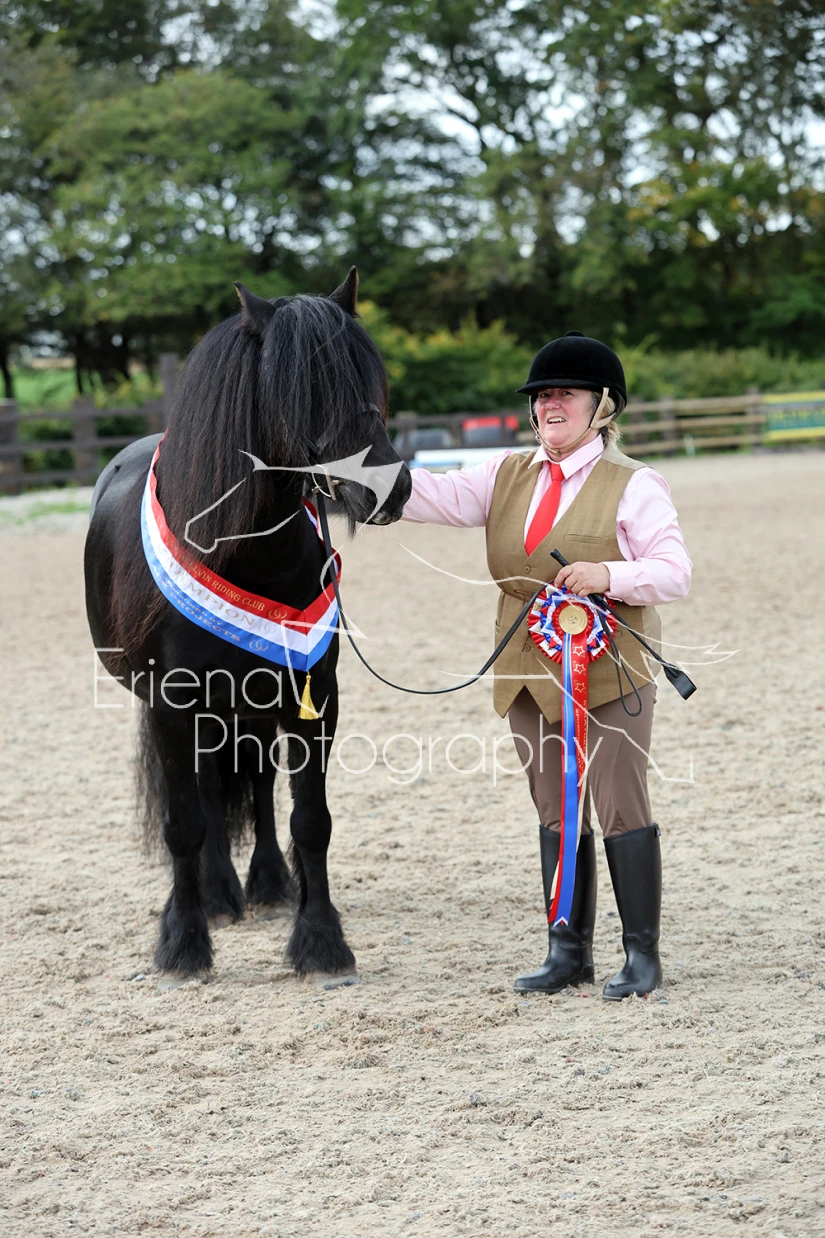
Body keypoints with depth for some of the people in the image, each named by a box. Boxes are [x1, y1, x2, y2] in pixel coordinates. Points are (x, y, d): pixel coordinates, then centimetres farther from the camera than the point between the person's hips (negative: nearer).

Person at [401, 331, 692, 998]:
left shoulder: (634, 485, -5)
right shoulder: (509, 475, 11)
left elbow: (675, 571, -9)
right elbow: (439, 496, -2)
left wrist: (609, 575, -26)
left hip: (610, 672, -6)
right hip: (530, 674, 6)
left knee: (621, 809, -2)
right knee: (556, 813, 11)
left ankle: (643, 953, 7)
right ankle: (569, 950, 20)